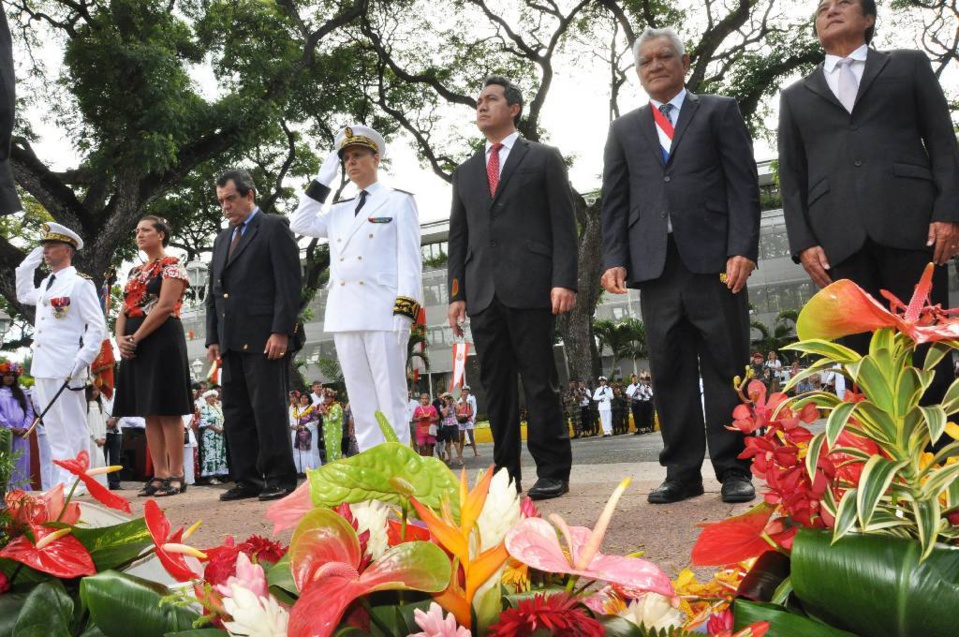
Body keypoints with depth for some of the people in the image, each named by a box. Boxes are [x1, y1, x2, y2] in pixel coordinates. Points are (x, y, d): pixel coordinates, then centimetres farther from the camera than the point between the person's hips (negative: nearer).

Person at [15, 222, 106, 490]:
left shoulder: (79, 283, -6)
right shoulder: (46, 284, 18)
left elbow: (97, 326, -10)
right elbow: (23, 296, 38)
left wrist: (83, 359, -19)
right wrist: (28, 265, 25)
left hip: (66, 368, -8)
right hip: (42, 367, 8)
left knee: (73, 429, -5)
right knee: (54, 429, 10)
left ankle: (75, 485, -3)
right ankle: (58, 485, 15)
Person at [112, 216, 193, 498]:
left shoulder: (172, 266, -3)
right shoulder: (135, 272, 21)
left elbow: (165, 307, -14)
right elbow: (125, 310, 17)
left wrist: (135, 338, -15)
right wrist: (120, 338, -3)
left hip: (162, 340, -8)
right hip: (135, 344, 8)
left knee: (167, 410, -8)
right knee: (149, 411, 6)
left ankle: (176, 474, -5)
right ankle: (159, 474, 9)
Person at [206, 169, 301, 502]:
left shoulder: (274, 227, 1)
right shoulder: (222, 239, 23)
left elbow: (289, 282, -8)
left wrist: (281, 331, -15)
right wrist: (213, 338, 13)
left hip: (264, 337, -7)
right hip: (232, 341, 7)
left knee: (268, 408, -8)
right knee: (236, 412, 6)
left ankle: (279, 478, -1)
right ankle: (248, 480, 11)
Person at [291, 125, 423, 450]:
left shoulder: (399, 201, 6)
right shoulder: (339, 211, 23)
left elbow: (409, 259, -2)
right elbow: (300, 224, 17)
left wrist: (405, 311, -13)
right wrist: (323, 179, 17)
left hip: (382, 313, -6)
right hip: (345, 317, 6)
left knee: (391, 402, -6)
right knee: (361, 406, 5)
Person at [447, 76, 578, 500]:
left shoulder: (544, 159, 8)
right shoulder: (465, 173, 21)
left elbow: (563, 225, 1)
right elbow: (458, 237, 18)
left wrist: (564, 281, -11)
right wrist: (457, 293, 8)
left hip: (529, 287, -4)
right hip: (482, 292, 4)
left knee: (539, 382, -3)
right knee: (496, 385, 4)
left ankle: (553, 472, 3)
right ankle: (506, 473, 9)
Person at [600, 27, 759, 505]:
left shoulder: (718, 111, 12)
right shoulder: (624, 130, 19)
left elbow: (743, 184, 3)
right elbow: (614, 201, 14)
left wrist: (743, 249, -9)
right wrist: (614, 259, 0)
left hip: (714, 259, -2)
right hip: (655, 264, 3)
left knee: (725, 367, 0)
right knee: (670, 373, 2)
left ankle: (733, 469, 6)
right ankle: (683, 473, 7)